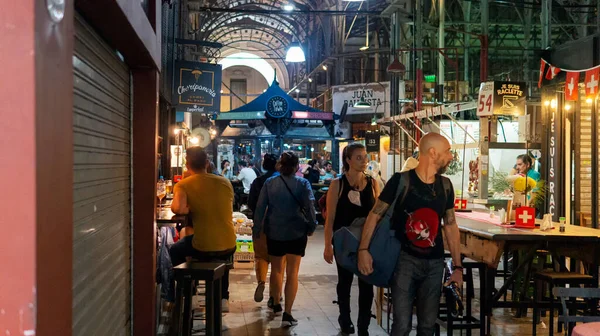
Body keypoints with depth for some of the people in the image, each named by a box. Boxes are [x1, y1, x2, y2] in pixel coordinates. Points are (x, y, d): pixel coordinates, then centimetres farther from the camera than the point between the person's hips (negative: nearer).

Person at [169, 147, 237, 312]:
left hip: (202, 248, -3)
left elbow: (178, 208, -26)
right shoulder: (225, 182, 2)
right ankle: (223, 298, 35)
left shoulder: (183, 185, -9)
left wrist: (190, 209, -4)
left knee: (174, 251, 28)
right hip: (229, 247, 4)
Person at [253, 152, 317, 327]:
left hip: (274, 232, 2)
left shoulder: (269, 183, 0)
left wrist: (256, 231, 7)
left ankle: (276, 304, 37)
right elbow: (309, 207, -13)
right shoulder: (303, 183, -6)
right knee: (292, 273, 0)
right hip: (296, 232, -2)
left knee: (276, 269, 21)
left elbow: (260, 208, 1)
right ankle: (287, 314, -6)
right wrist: (311, 227, -2)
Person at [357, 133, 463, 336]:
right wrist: (363, 249, -19)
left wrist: (457, 266, 9)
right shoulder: (401, 181, -11)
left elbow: (450, 226, 12)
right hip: (406, 259, -5)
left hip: (435, 262, 5)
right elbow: (375, 215, -8)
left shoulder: (445, 186, 4)